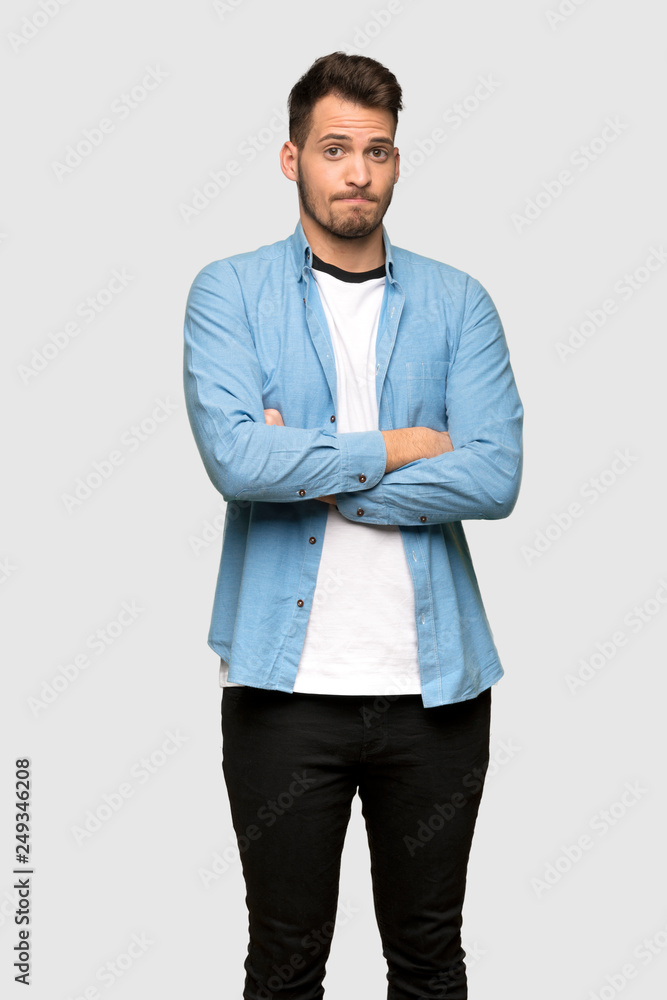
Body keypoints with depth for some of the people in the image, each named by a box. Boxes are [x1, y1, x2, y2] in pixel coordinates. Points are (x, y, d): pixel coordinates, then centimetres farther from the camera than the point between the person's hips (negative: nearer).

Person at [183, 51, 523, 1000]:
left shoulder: (458, 303, 5)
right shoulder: (229, 292, 1)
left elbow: (495, 477, -10)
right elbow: (235, 457, -16)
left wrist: (314, 473, -12)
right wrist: (395, 447, -9)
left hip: (435, 680, 2)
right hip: (286, 680, -1)